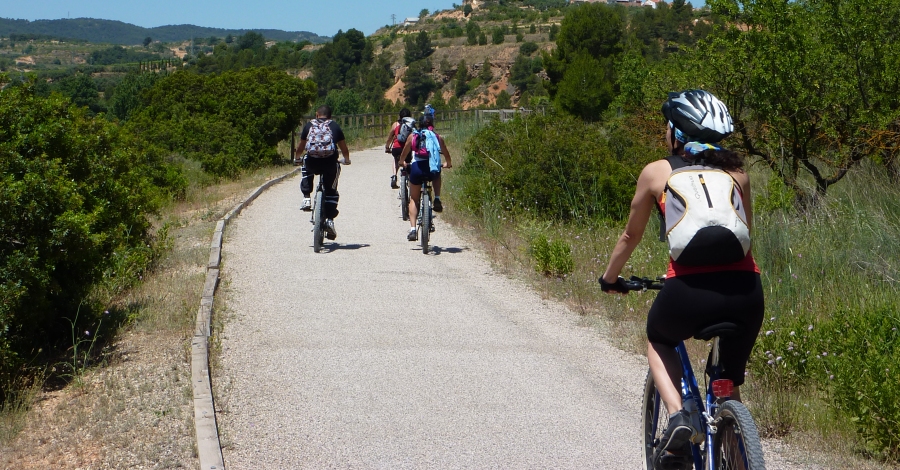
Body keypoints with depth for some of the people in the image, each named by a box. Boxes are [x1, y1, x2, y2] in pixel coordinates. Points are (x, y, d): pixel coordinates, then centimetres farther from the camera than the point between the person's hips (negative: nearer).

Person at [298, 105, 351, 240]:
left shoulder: (309, 125, 17)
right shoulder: (334, 126, 16)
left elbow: (300, 146, 26)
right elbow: (344, 148, 20)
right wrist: (346, 159, 40)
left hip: (312, 162, 0)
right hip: (330, 162, 0)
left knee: (306, 169, 36)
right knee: (331, 191, 18)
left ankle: (306, 198, 21)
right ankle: (329, 220, 4)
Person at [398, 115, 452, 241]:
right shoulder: (438, 137, 16)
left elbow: (403, 155, 26)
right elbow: (446, 155, 28)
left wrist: (402, 163, 48)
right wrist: (448, 164, 49)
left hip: (416, 168, 0)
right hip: (433, 168, 0)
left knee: (414, 200, 15)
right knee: (437, 176, 38)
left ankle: (412, 229, 3)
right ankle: (437, 200, 17)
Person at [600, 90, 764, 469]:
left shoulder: (657, 172, 11)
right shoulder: (737, 172, 19)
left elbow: (630, 236, 22)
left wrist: (609, 278, 39)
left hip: (690, 291, -3)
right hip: (746, 291, 3)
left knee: (658, 341, 31)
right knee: (729, 384, 26)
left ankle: (677, 419, 9)